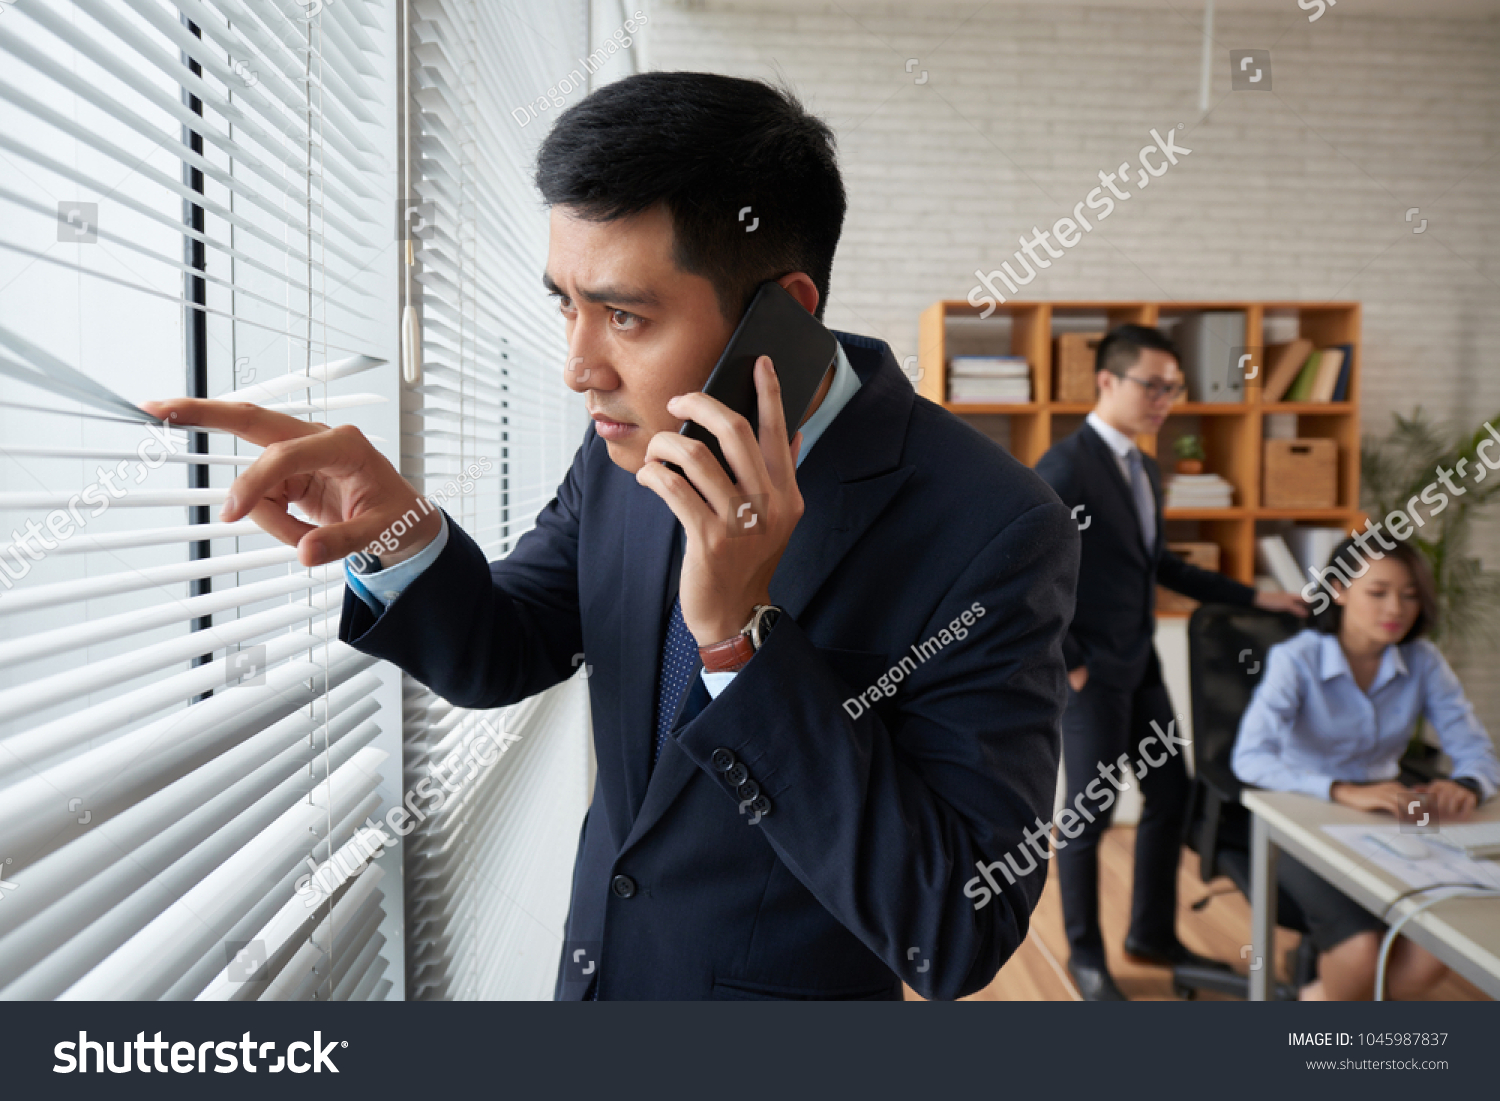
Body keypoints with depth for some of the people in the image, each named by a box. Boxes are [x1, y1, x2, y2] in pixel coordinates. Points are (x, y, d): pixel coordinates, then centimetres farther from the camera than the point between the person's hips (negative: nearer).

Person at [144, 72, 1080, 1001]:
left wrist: (745, 632, -36)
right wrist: (404, 534, -21)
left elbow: (957, 939, -27)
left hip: (792, 983, -5)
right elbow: (501, 657, 0)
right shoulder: (632, 448, -10)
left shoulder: (996, 536, -27)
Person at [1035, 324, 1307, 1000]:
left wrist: (1252, 597, 18)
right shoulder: (1066, 467, -17)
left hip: (1140, 665, 9)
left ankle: (1152, 935, 34)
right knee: (1091, 813, 3)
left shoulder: (1143, 469, 11)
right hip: (1091, 674, -9)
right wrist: (1067, 662, -17)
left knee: (1169, 794, 15)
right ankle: (1085, 956, 22)